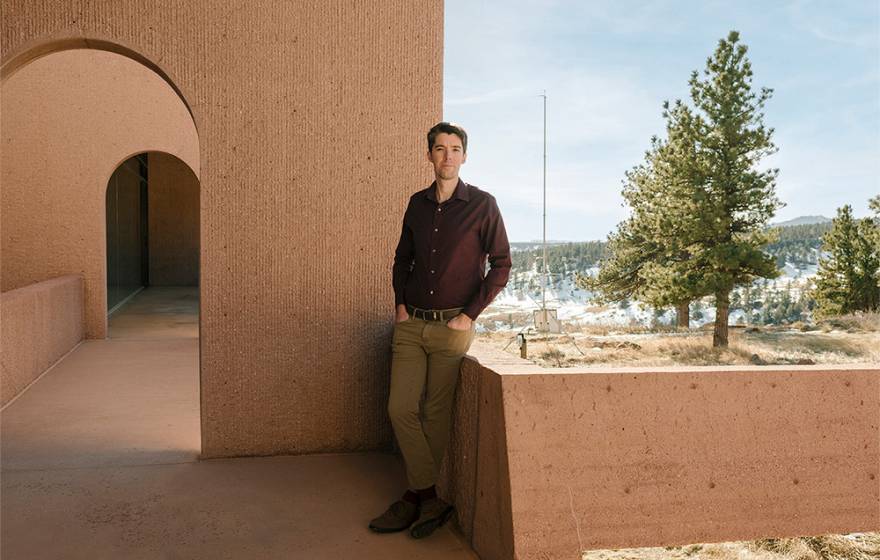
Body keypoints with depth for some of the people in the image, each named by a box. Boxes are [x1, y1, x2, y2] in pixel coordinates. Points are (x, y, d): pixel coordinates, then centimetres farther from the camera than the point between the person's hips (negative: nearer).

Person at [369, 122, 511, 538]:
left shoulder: (482, 204, -4)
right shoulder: (417, 204, 10)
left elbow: (501, 264, -4)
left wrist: (470, 315, -10)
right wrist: (399, 303, 6)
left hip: (452, 325, -4)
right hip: (411, 323, 5)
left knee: (435, 414, 3)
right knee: (401, 408, -1)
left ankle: (420, 495, 19)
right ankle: (431, 498, 11)